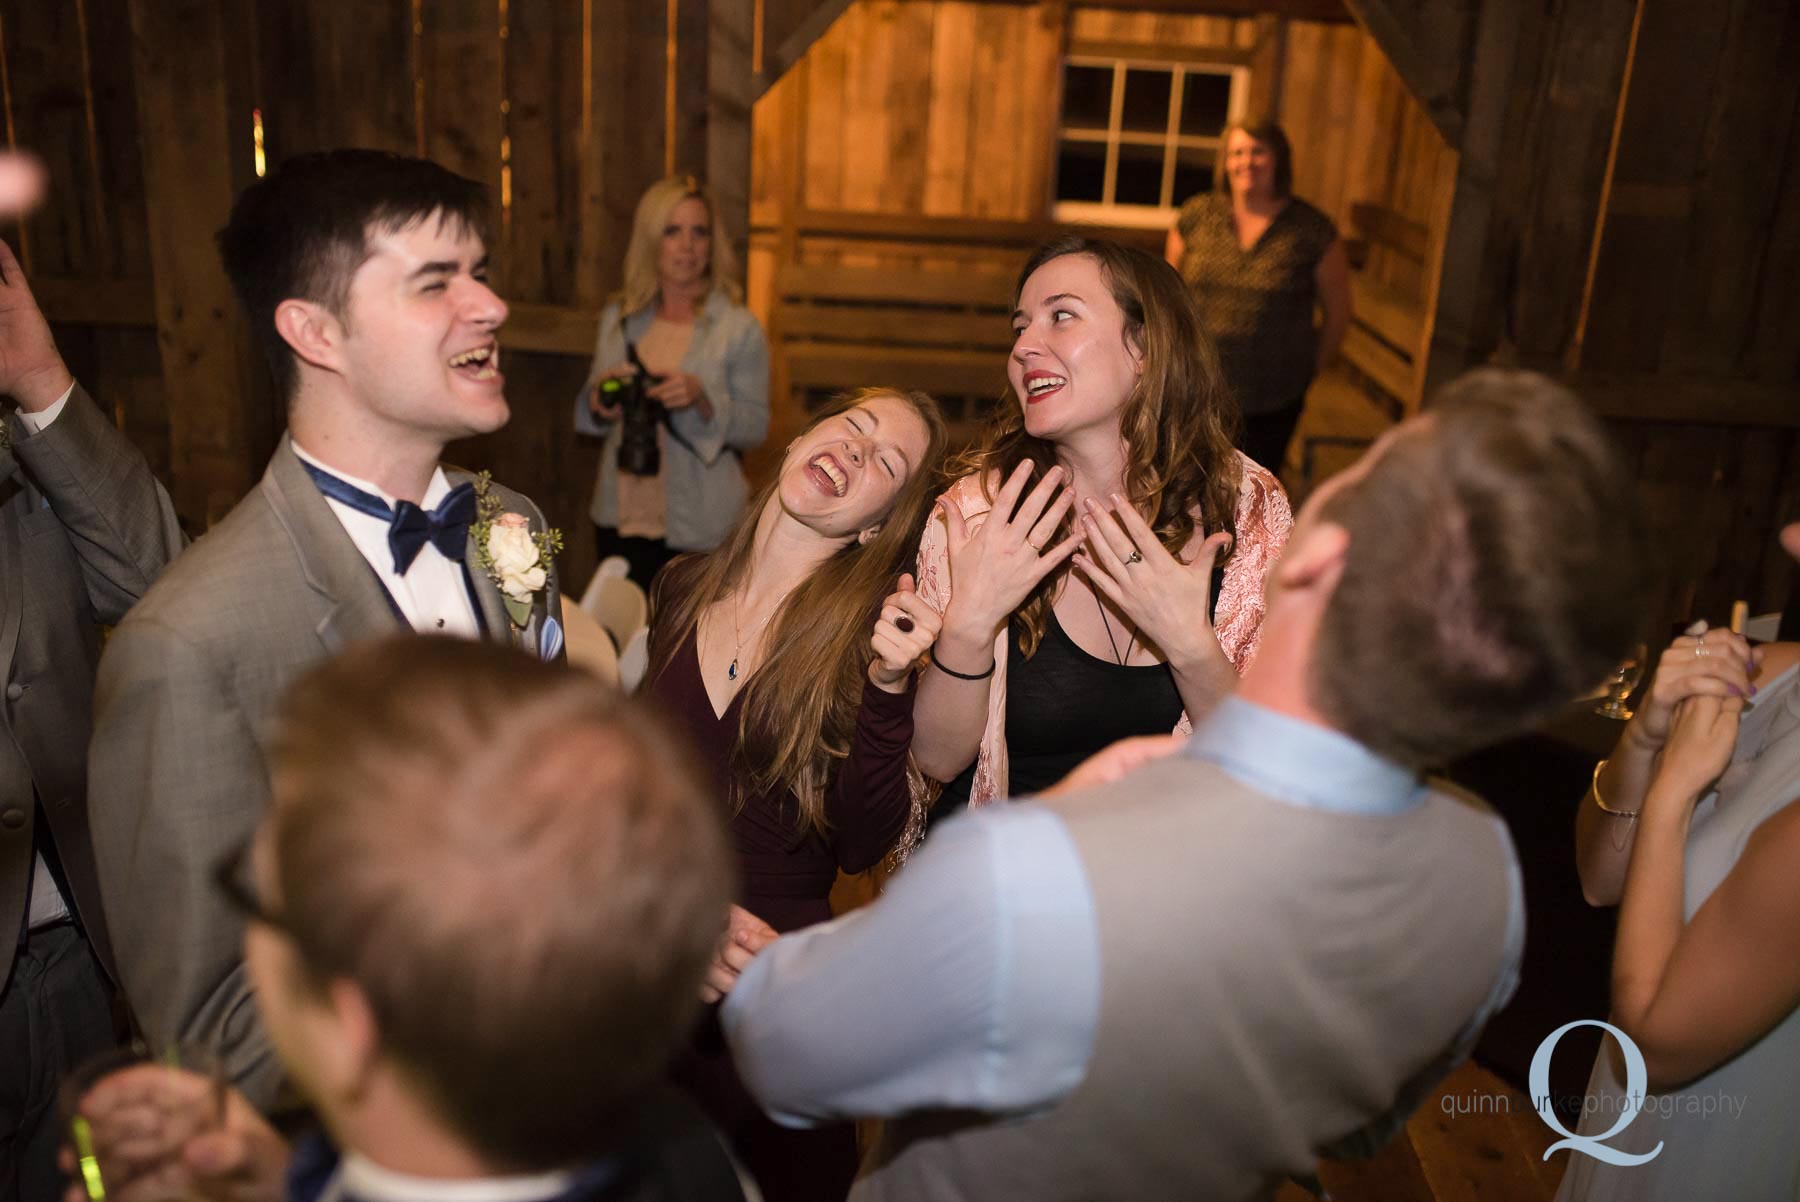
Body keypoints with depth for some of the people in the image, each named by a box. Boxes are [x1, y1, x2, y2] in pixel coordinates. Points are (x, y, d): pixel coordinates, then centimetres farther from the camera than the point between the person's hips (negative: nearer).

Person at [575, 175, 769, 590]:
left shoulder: (740, 329, -5)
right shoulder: (617, 318, 8)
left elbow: (756, 428, -6)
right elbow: (591, 418, 17)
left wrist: (702, 399, -23)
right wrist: (599, 401, -6)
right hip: (621, 522, 4)